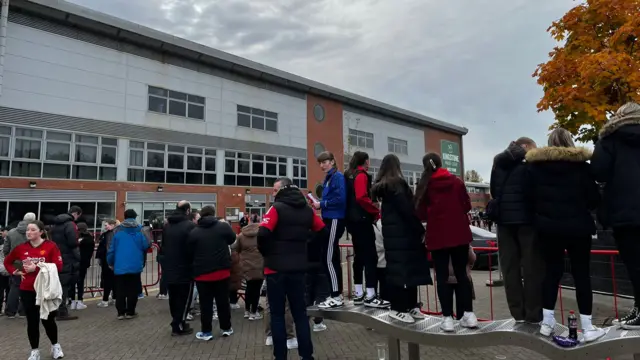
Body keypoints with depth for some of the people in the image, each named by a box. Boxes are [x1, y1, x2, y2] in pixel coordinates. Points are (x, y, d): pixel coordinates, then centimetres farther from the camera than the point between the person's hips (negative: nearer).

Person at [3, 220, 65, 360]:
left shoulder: (51, 246, -11)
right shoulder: (21, 248, 1)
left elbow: (58, 266, -16)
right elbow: (7, 261, 20)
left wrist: (36, 268, -20)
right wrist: (15, 271, 4)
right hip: (27, 290, 3)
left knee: (47, 320, 5)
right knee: (32, 321, 8)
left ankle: (55, 346, 29)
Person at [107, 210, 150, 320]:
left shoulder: (118, 231, -1)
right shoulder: (139, 230, -4)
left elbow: (112, 248, 1)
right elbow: (146, 246, -6)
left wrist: (110, 263, 14)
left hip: (120, 266, 1)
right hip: (135, 265, -1)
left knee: (120, 290, 10)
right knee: (132, 290, 7)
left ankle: (121, 312, 12)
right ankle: (130, 312, 11)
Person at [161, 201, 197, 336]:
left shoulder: (167, 225, 9)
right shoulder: (190, 225, -17)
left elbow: (163, 245, 16)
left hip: (169, 268, 7)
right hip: (184, 269, -7)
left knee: (173, 297, 17)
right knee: (184, 298, 5)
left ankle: (176, 323, 26)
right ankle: (179, 326, 10)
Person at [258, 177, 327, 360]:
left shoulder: (277, 208, -9)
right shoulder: (308, 210, 8)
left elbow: (263, 233, -21)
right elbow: (323, 231, 11)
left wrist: (266, 253, -4)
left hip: (276, 268, -5)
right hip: (298, 268, 5)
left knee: (277, 315, 6)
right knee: (300, 313, 13)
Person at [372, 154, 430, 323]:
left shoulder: (380, 186, 13)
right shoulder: (397, 184, -12)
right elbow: (408, 210, -16)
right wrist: (420, 230, -10)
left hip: (391, 232, 9)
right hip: (402, 233, -9)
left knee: (399, 268, 11)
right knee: (401, 268, -5)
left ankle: (410, 306, 18)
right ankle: (398, 308, 1)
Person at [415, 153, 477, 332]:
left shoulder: (424, 185, -2)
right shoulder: (457, 181, 2)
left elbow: (420, 213, -2)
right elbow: (467, 206, 6)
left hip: (437, 235, -2)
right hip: (459, 233, 2)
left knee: (442, 276, 4)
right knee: (461, 273, 12)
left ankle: (447, 318, 4)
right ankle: (469, 314, 14)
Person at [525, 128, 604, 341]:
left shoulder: (534, 166, 1)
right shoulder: (580, 165, -5)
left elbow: (529, 197, 2)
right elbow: (593, 198, -4)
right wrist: (582, 209, 16)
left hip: (548, 227, 2)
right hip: (577, 226, -2)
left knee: (552, 271, 11)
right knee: (582, 274, 6)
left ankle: (547, 322, 14)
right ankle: (587, 327, 9)